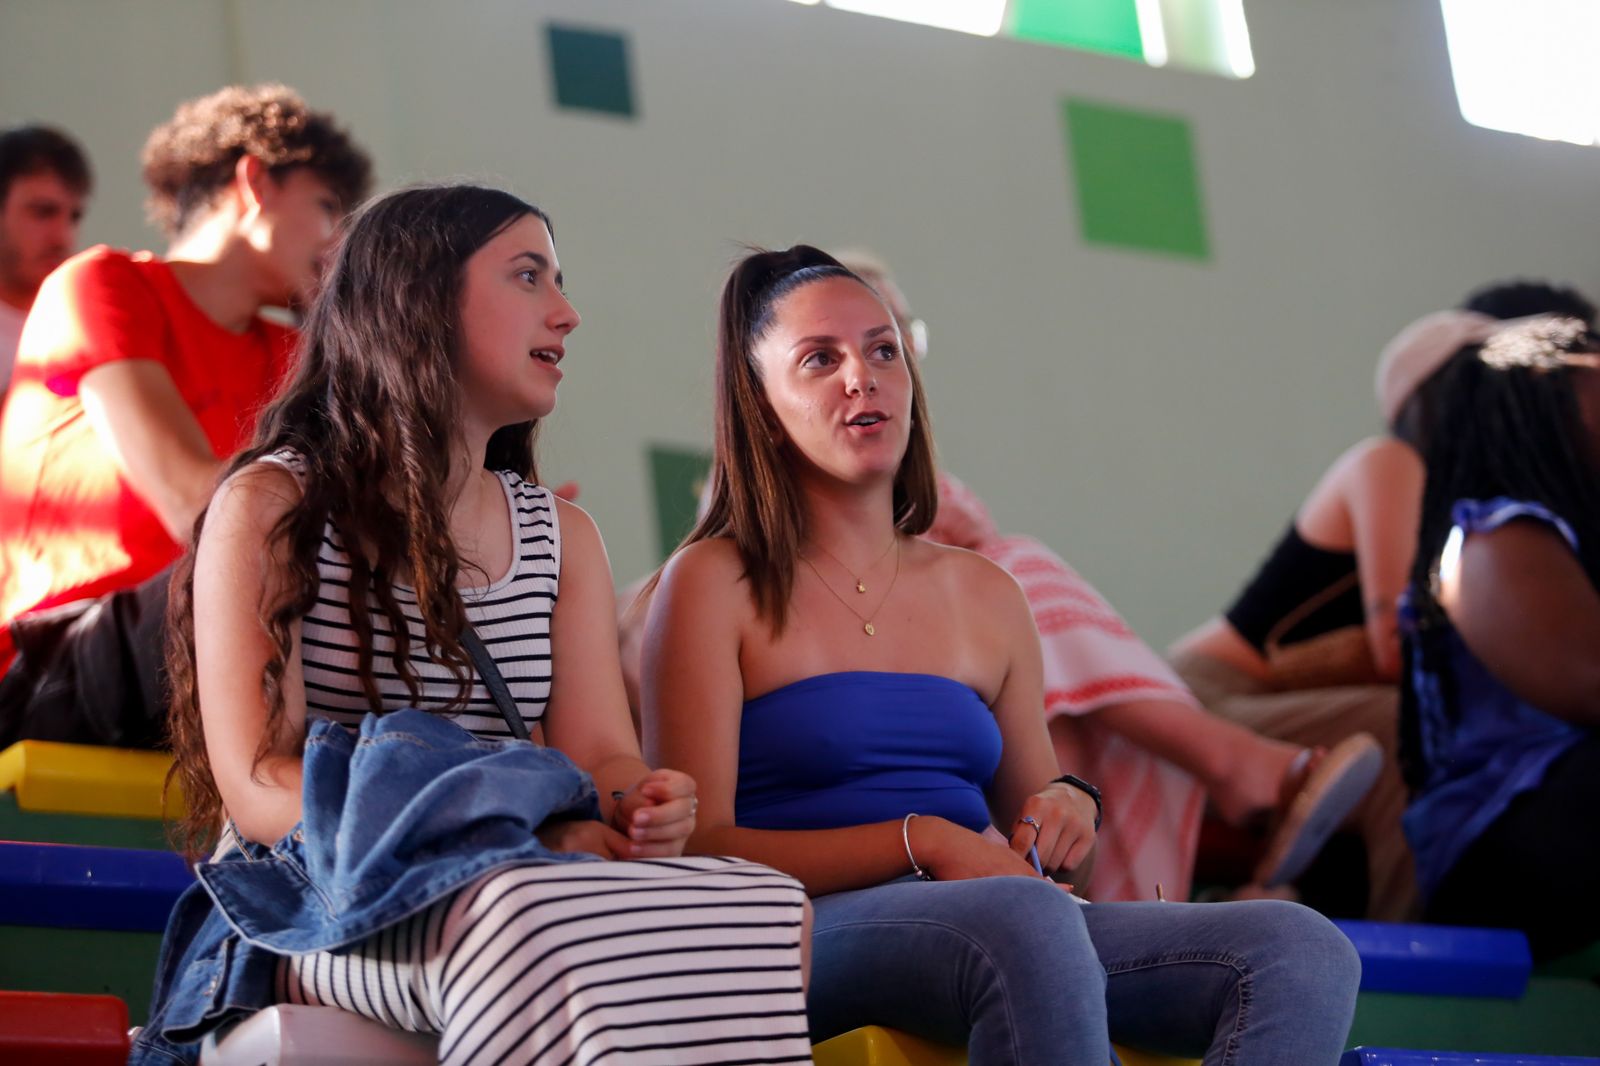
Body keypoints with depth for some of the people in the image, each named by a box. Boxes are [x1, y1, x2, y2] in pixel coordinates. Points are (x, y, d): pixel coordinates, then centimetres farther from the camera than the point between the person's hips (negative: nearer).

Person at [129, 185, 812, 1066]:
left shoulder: (563, 537, 20)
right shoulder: (271, 504, 3)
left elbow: (602, 754, 7)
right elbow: (258, 787, -7)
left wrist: (639, 808, -20)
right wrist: (523, 830, -20)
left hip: (536, 893, 5)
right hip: (325, 904, -5)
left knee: (769, 905, -30)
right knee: (531, 922, -41)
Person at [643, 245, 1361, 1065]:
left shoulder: (985, 596, 21)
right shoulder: (713, 585, 5)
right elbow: (693, 849, -4)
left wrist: (1069, 811, 1)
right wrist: (919, 839, -14)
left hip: (1006, 933, 6)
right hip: (806, 933, -6)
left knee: (1304, 953, -21)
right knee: (1027, 919, -41)